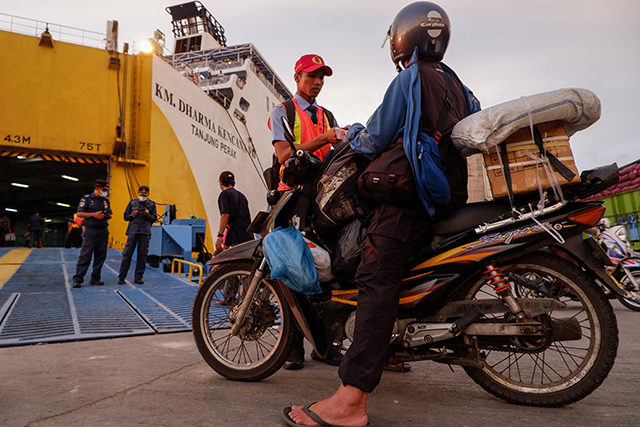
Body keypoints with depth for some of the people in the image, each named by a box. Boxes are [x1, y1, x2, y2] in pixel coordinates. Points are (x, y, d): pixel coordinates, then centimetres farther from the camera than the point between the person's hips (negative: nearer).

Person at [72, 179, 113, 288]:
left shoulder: (105, 200, 15)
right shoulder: (87, 199, 0)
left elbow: (110, 214, 20)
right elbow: (79, 213, -5)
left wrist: (107, 215, -3)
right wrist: (94, 215, -15)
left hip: (103, 231, 5)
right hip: (91, 231, -5)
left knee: (100, 256, 6)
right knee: (85, 256, -6)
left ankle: (95, 278, 14)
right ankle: (77, 279, -1)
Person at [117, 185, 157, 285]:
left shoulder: (151, 204, 11)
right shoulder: (132, 203, 12)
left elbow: (154, 219, 9)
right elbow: (125, 217, 15)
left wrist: (147, 214, -9)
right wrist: (132, 215, -5)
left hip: (145, 232, 0)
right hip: (133, 231, 0)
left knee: (142, 255, 1)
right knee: (127, 254, -2)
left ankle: (138, 277, 9)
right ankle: (121, 277, 5)